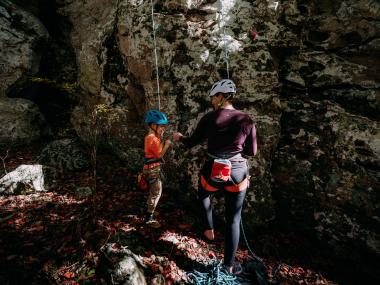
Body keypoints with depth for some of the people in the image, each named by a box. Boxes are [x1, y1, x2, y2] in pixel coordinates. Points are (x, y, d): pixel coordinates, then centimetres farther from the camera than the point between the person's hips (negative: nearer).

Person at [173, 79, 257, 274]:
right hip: (237, 174, 1)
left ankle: (209, 229, 38)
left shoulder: (209, 118, -10)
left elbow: (191, 143, 1)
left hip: (212, 172, -1)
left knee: (203, 195, 36)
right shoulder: (247, 121, -6)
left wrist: (179, 137, 21)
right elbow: (252, 152, 1)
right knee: (233, 219, 16)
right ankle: (229, 264, 30)